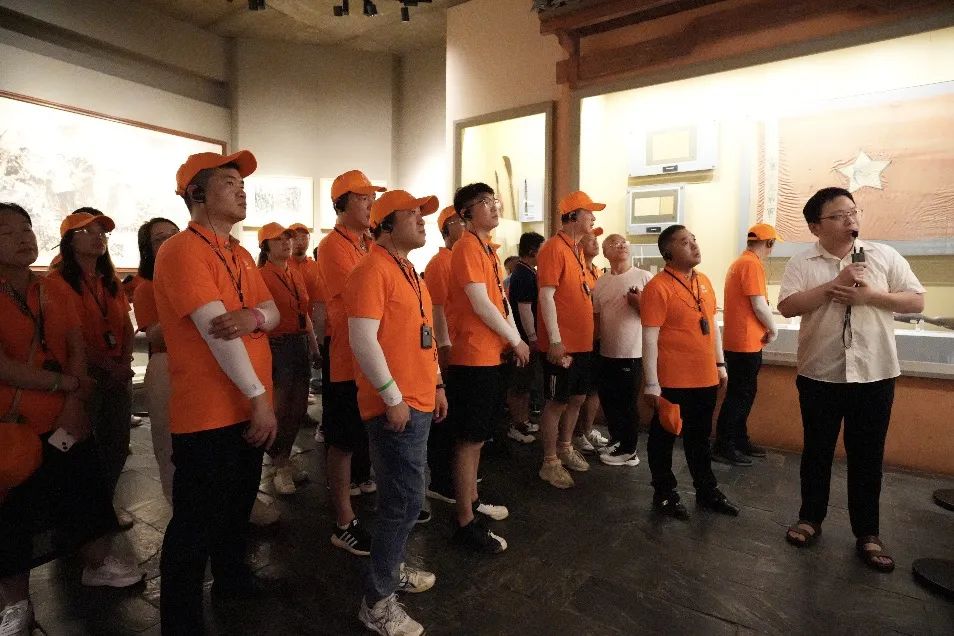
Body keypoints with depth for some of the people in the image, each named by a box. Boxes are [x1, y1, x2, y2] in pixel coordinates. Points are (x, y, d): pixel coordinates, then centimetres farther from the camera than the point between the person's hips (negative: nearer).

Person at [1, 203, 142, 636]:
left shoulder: (57, 293, 6)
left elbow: (77, 350, 1)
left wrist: (73, 403, -10)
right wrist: (67, 383, -14)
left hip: (65, 418, 4)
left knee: (86, 488, 14)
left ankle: (98, 564, 35)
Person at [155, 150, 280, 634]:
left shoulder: (240, 254, 12)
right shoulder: (182, 250, -16)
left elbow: (272, 310, 5)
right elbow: (216, 329, -22)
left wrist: (254, 315, -20)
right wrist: (259, 397, -21)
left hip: (247, 410, 9)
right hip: (208, 413, -8)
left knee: (237, 507, 23)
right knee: (196, 522, 5)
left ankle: (234, 582, 43)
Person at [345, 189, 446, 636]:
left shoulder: (408, 270, 16)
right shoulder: (373, 269, -14)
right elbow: (363, 340, -21)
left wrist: (436, 385, 19)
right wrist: (393, 397, -19)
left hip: (418, 402, 9)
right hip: (396, 406, -9)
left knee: (403, 497, 19)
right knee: (406, 502, -3)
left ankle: (390, 567, 37)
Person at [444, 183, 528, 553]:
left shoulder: (488, 249, 15)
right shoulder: (467, 247, -14)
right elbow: (481, 305, -19)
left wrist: (514, 340, 5)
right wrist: (515, 341, -9)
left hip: (491, 355, 10)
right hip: (474, 357, -10)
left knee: (477, 436, 19)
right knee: (471, 439, -2)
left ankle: (472, 500, 35)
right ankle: (466, 524, 9)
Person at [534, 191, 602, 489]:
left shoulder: (577, 249, 15)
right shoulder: (554, 248, -14)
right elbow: (546, 296, -19)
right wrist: (555, 340, -22)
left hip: (582, 342, 9)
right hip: (562, 344, -9)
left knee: (577, 398, 17)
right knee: (557, 402, 1)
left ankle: (565, 449, 35)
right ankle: (550, 463, 15)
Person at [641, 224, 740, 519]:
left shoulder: (703, 281, 8)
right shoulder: (658, 287, -15)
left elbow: (713, 324, 17)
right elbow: (650, 338, -17)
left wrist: (720, 364, 16)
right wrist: (652, 384, -18)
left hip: (706, 378, 7)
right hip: (673, 381, -7)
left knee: (700, 438, 21)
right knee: (663, 438, 10)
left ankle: (707, 490, 37)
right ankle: (664, 494, 25)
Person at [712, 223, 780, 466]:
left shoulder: (739, 263, 14)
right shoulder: (752, 264, -16)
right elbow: (759, 305, -20)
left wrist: (764, 328, 12)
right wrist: (773, 330, -5)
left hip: (738, 341, 10)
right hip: (746, 342, -10)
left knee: (743, 394, 16)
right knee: (740, 395, -3)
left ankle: (740, 441, 25)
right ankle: (722, 447, 3)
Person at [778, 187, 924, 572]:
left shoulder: (885, 256, 3)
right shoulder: (802, 263, -1)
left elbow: (917, 301, 2)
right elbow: (787, 307, -13)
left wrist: (870, 296, -14)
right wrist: (834, 285, -19)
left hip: (874, 374, 1)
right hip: (819, 375, -1)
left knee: (867, 456, 9)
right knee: (817, 451, 12)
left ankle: (867, 534, 23)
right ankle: (810, 518, 28)